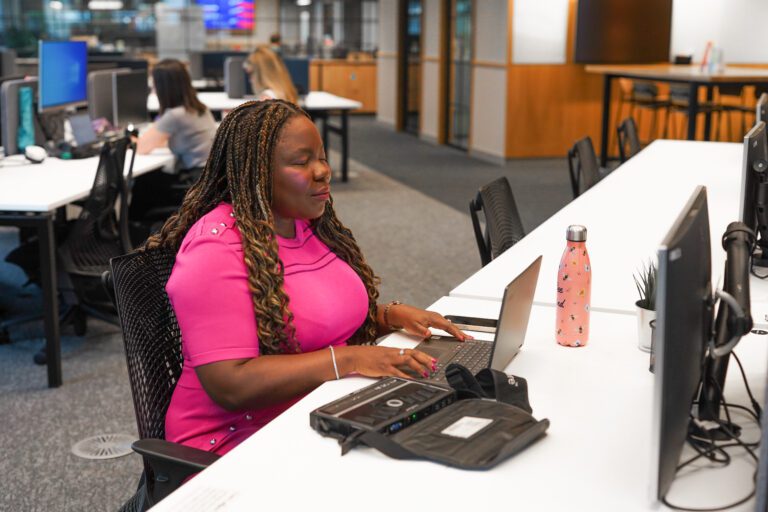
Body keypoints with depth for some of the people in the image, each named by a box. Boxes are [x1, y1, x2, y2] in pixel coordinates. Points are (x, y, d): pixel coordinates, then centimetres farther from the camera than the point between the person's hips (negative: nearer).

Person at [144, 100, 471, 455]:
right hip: (241, 437, -8)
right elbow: (230, 385, -24)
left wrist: (391, 315, 2)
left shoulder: (311, 224, 9)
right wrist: (347, 360, -27)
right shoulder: (216, 249, -16)